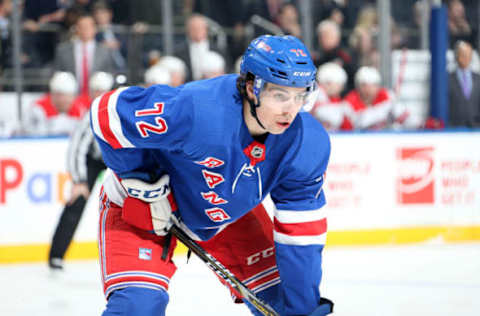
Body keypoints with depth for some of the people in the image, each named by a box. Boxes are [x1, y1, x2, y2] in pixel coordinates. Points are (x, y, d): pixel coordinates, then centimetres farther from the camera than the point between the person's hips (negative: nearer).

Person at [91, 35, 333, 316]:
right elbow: (108, 112, -29)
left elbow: (301, 228, -16)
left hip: (229, 210, 5)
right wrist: (142, 180, -23)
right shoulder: (195, 110, -40)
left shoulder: (310, 145, -24)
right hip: (139, 204, -5)